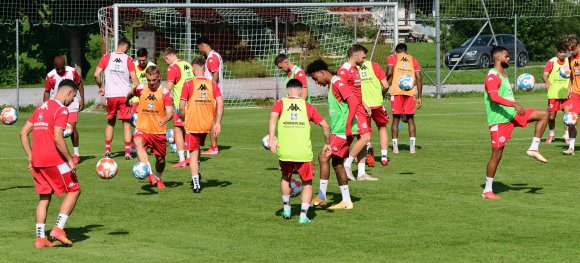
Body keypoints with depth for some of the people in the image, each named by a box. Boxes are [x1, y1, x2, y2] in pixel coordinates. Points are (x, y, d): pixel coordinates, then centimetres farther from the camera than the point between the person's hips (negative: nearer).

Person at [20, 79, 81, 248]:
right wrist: (70, 160, -13)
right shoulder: (61, 110, -8)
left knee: (44, 197, 12)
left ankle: (40, 238, 6)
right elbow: (58, 139, -19)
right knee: (74, 190, 5)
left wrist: (30, 157, 18)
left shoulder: (41, 107, 17)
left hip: (36, 160, 8)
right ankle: (58, 229, -5)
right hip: (53, 160, -8)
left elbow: (23, 133, 17)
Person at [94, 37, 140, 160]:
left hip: (110, 95, 2)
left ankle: (107, 150, 16)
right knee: (126, 123, 4)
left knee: (110, 122, 18)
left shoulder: (107, 57, 2)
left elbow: (96, 74, -3)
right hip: (124, 94, -2)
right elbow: (134, 78, -7)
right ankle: (127, 152, -2)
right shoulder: (128, 59, -2)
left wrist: (101, 87, 13)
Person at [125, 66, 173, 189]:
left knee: (160, 158, 11)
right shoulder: (140, 89, 1)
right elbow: (131, 94, 25)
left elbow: (170, 112, -15)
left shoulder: (165, 92, -6)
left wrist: (165, 119, -35)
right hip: (142, 128, 0)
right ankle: (149, 173, -46)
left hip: (159, 131, 0)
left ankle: (158, 178, 43)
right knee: (138, 142, -33)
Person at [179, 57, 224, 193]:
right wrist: (217, 123, -2)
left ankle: (196, 184, -3)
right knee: (198, 147, 28)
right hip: (208, 125, 4)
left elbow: (181, 106, -9)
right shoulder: (213, 85, 1)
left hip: (192, 124, -4)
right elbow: (220, 104, -5)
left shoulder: (189, 85, -8)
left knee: (193, 153, 3)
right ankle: (197, 174, 25)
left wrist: (184, 119, 8)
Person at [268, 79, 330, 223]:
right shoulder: (308, 106, 10)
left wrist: (271, 139, -18)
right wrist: (327, 143, 20)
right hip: (304, 152, -1)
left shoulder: (280, 104, 8)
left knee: (285, 177, 28)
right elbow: (325, 125, 6)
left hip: (284, 151, 1)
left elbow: (273, 117, -13)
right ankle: (303, 214, -1)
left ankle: (286, 207, 33)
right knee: (307, 183, 13)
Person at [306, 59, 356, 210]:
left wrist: (348, 123, -26)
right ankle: (346, 201, 14)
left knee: (324, 157, -15)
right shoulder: (331, 85, 17)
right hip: (337, 130, 11)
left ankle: (321, 196, -13)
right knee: (337, 163, 11)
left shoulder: (337, 83, -14)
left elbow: (354, 101, -24)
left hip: (342, 131, -11)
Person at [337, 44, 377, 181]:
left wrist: (364, 105, 22)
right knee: (365, 137, -16)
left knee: (363, 139, 8)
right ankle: (347, 165, -9)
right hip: (352, 109, -10)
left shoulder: (355, 70, 19)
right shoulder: (345, 70, -13)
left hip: (359, 109, 10)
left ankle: (361, 173, 9)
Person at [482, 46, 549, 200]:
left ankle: (533, 149, 1)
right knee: (497, 154, -6)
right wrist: (514, 104, -39)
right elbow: (494, 97, -31)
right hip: (499, 120, -9)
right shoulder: (492, 76, -16)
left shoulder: (503, 74, 15)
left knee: (544, 115, 3)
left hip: (512, 115, 9)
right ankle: (487, 190, 3)